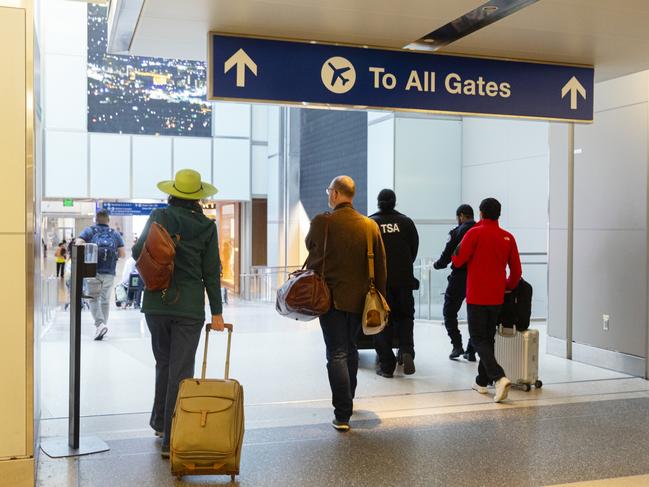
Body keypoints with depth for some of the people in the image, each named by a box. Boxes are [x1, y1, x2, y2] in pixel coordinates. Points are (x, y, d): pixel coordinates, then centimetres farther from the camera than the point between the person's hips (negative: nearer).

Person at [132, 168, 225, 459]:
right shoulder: (206, 226, -1)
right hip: (190, 306, -2)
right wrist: (217, 311, 2)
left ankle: (160, 423, 33)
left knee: (164, 363, 21)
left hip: (156, 302, 2)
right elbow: (211, 272, -2)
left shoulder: (159, 216, -1)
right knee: (181, 370, 2)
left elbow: (138, 252, -5)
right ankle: (172, 440, 3)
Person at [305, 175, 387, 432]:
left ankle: (342, 415, -5)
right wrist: (380, 297, 12)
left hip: (331, 297, -5)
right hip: (359, 298, 5)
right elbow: (380, 266, 6)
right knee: (351, 349, 21)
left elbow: (310, 246, -1)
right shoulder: (370, 225, 2)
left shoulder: (323, 222, -13)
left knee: (337, 354, -2)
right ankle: (348, 400, 37)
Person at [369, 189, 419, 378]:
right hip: (403, 279, 1)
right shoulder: (406, 222, 3)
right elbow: (414, 250, 6)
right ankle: (407, 351, -8)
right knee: (404, 316, 15)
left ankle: (386, 365, 5)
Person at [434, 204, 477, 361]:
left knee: (449, 312, 10)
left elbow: (447, 255, -7)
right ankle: (471, 351, 13)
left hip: (459, 277, -4)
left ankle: (457, 345, -1)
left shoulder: (457, 232, -7)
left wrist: (436, 264, 12)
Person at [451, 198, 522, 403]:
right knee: (488, 338, 16)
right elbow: (516, 270, 7)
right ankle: (482, 382, 22)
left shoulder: (475, 233, -9)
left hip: (477, 296, -5)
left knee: (478, 339, -2)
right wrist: (509, 286, 23)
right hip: (497, 297, 5)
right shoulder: (508, 237, 4)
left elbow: (458, 261, -6)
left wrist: (453, 253, 13)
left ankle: (499, 377, -20)